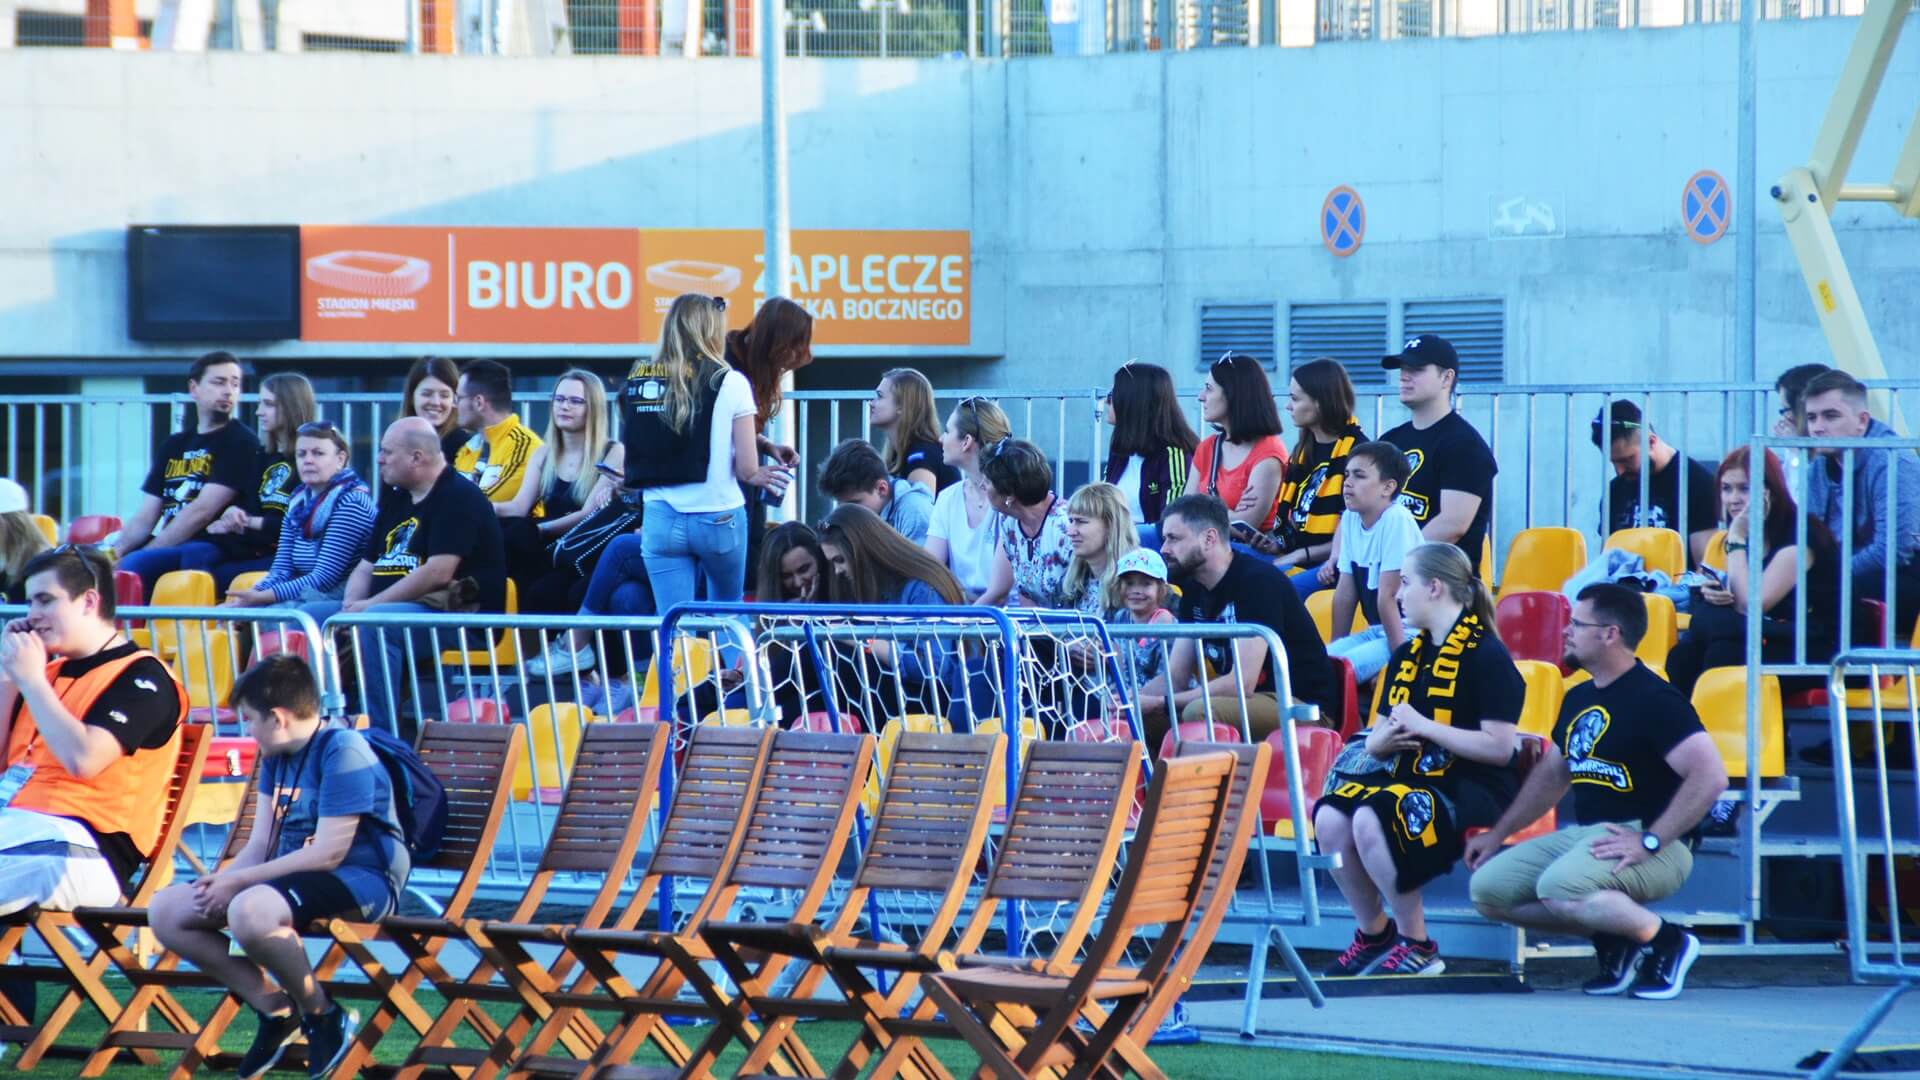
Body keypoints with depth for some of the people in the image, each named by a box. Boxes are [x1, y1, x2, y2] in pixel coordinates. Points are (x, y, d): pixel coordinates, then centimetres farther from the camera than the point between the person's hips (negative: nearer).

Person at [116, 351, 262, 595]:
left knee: (132, 566, -34)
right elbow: (146, 518, 16)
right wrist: (117, 550, -4)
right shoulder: (174, 445, 22)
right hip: (166, 551, 7)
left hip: (208, 551, -7)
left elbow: (202, 511, -10)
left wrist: (148, 551, -13)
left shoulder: (240, 443, 1)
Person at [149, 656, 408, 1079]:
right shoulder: (277, 757, 12)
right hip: (295, 873, 10)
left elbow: (327, 853, -22)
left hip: (361, 881, -10)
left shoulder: (344, 752, -17)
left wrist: (236, 882, -19)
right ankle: (275, 1008, 0)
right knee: (167, 910, 0)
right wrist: (220, 882, -11)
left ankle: (322, 1013, -15)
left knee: (249, 910, -39)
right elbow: (260, 845, 11)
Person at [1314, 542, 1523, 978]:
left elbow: (1499, 748, -17)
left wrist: (1424, 727, -17)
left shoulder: (1487, 656, -9)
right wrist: (1379, 741, -6)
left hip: (1473, 790, -8)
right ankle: (1373, 933, -1)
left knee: (1372, 820, -33)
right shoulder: (1407, 656, 16)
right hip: (1411, 777, 8)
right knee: (1331, 818, -20)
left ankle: (1417, 944, -16)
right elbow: (1376, 736, 20)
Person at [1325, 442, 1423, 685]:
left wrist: (1399, 659, -20)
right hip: (1377, 632, 8)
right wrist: (1336, 647, 9)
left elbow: (1388, 597, -20)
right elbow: (1345, 592, 9)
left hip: (1410, 635, -8)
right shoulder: (1350, 519, 4)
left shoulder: (1396, 520, -19)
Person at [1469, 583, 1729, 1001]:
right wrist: (1498, 834, 24)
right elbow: (1551, 775, 29)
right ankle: (1611, 942, 6)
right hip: (1583, 834, 9)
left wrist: (1649, 841, -24)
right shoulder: (1579, 699, 15)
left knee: (1558, 886, -35)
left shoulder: (1654, 699, -13)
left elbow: (1710, 777, -22)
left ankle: (1667, 942, -12)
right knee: (1488, 888, -2)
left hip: (1657, 847, -9)